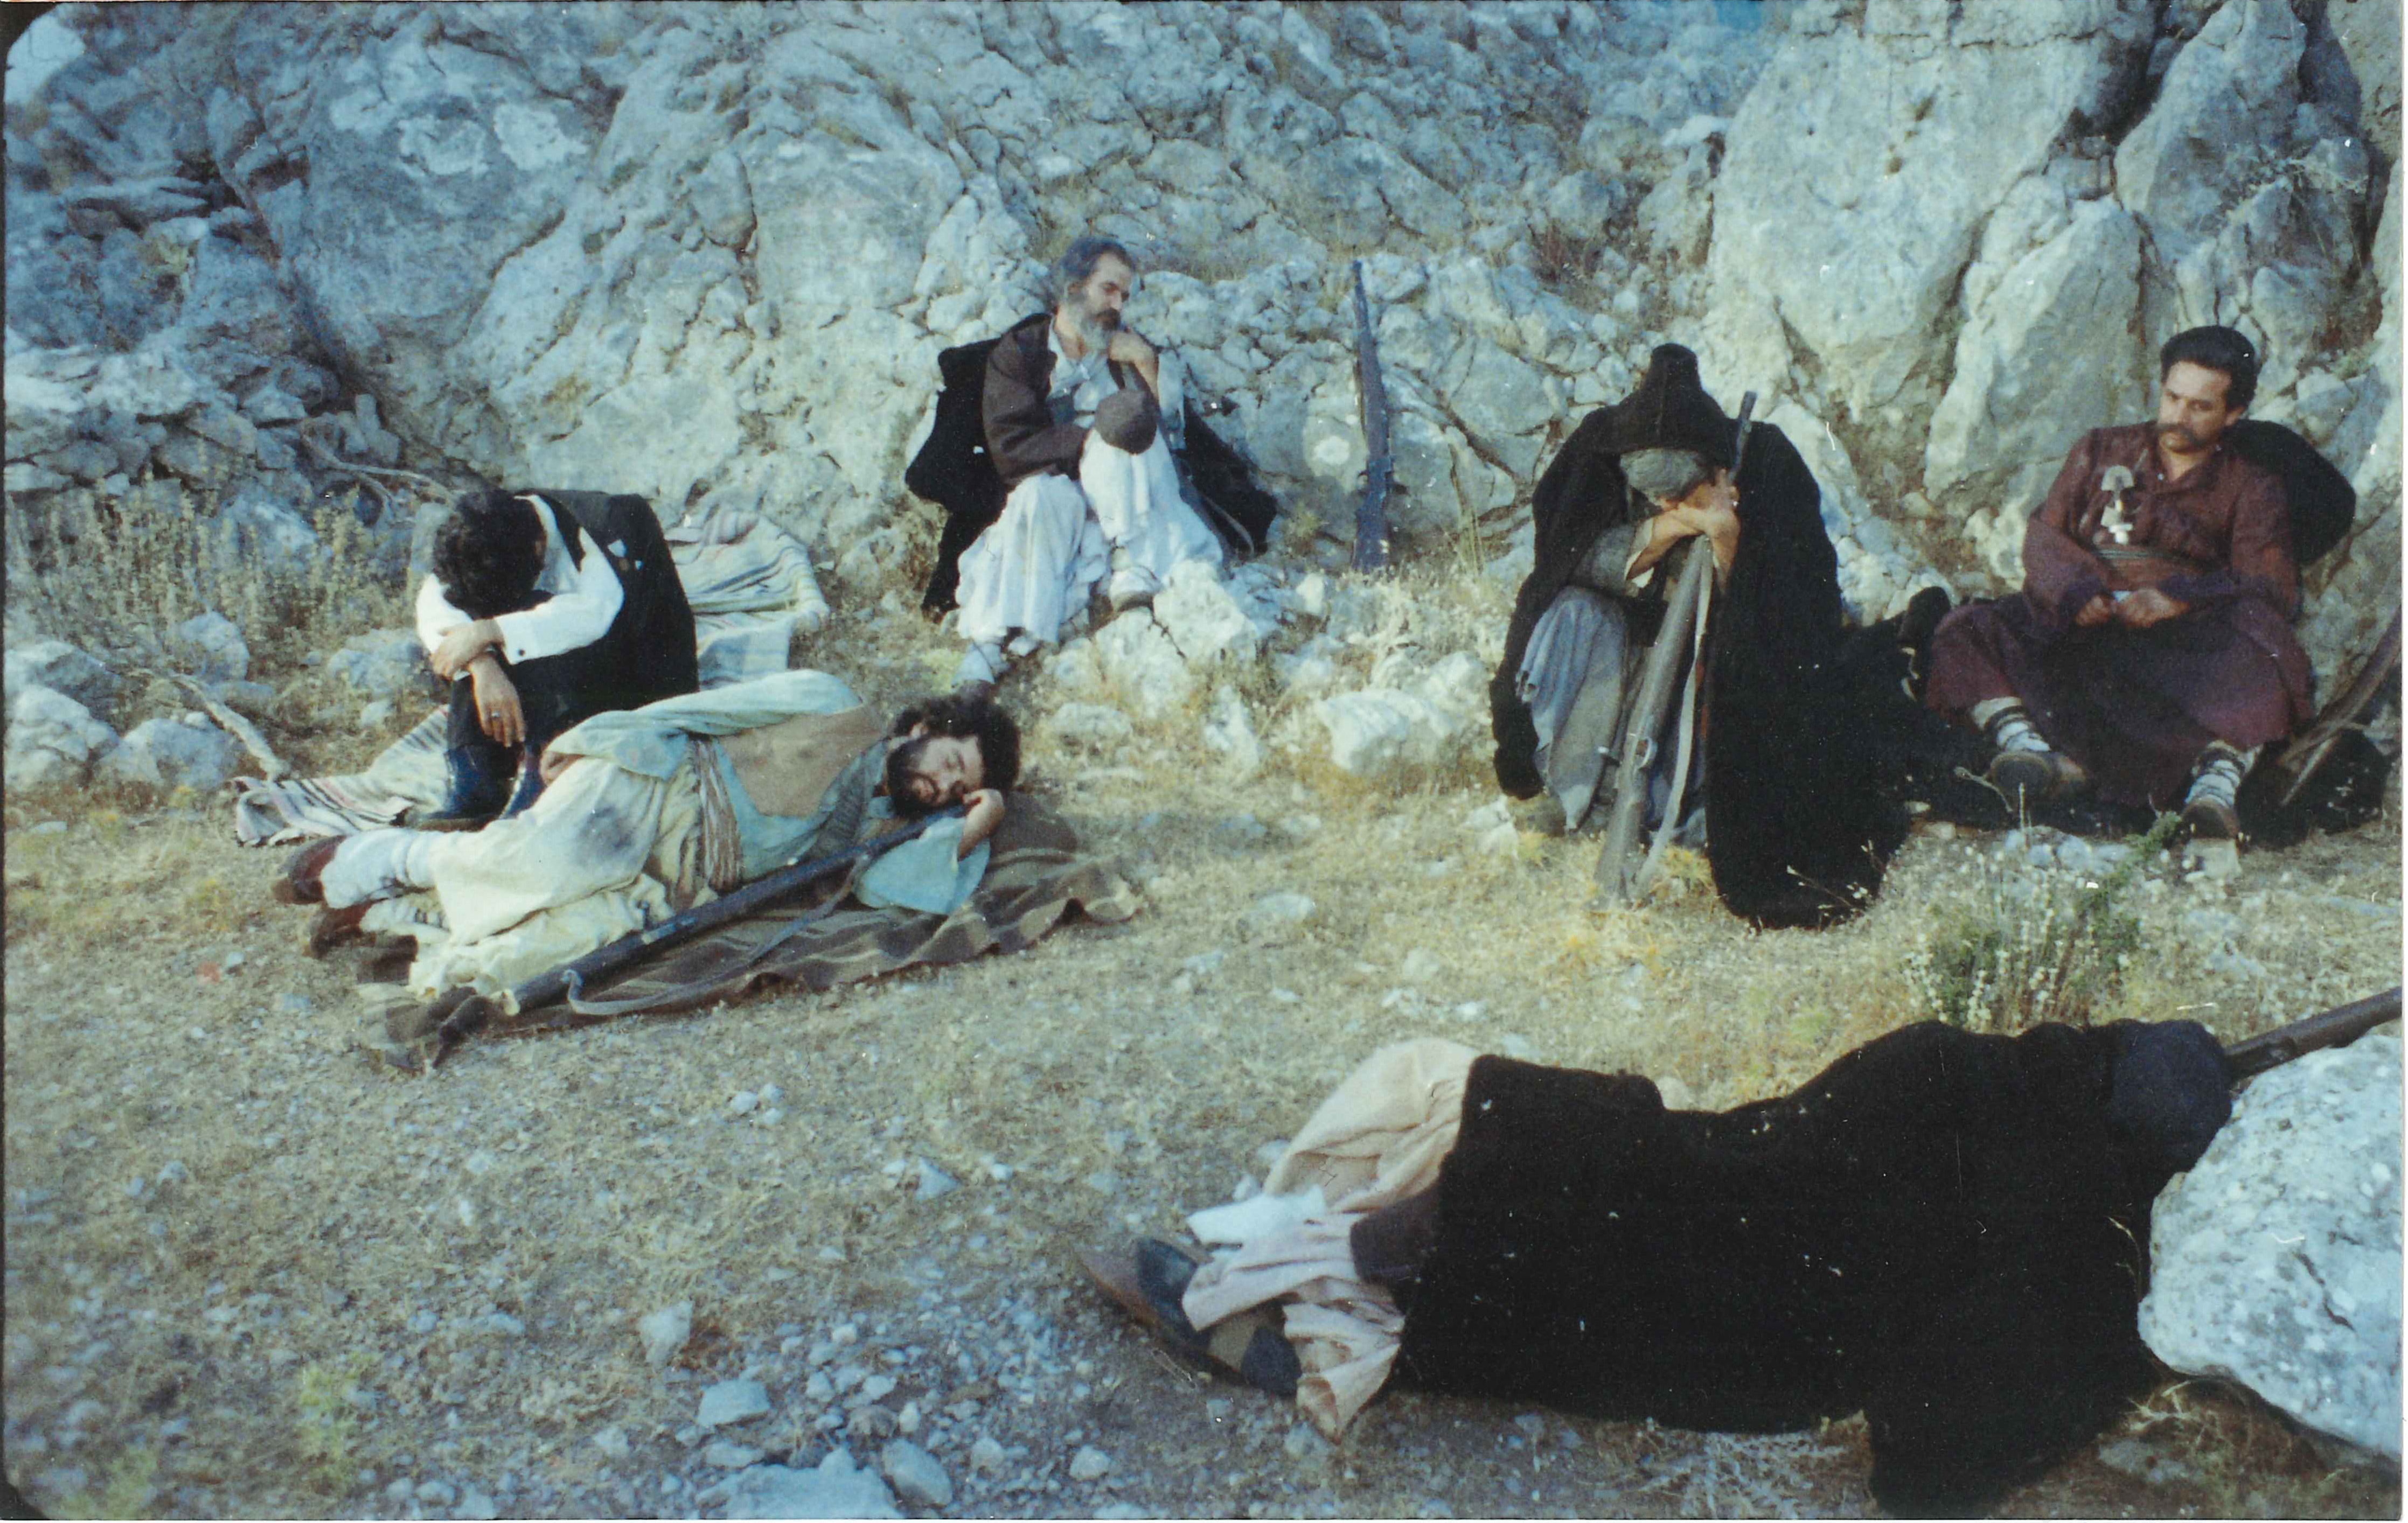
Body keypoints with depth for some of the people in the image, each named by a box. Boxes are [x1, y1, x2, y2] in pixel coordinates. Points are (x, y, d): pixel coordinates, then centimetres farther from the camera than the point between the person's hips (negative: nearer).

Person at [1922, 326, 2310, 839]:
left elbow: (2272, 586, 1)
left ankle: (2219, 776, -48)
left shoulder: (2251, 488, 17)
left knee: (2264, 635, -34)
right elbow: (2042, 535, 11)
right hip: (2083, 625, 1)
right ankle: (2026, 747, -48)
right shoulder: (2102, 450, 23)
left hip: (2182, 642, -1)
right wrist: (2075, 589, -12)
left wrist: (2177, 597, -18)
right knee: (1966, 632, -24)